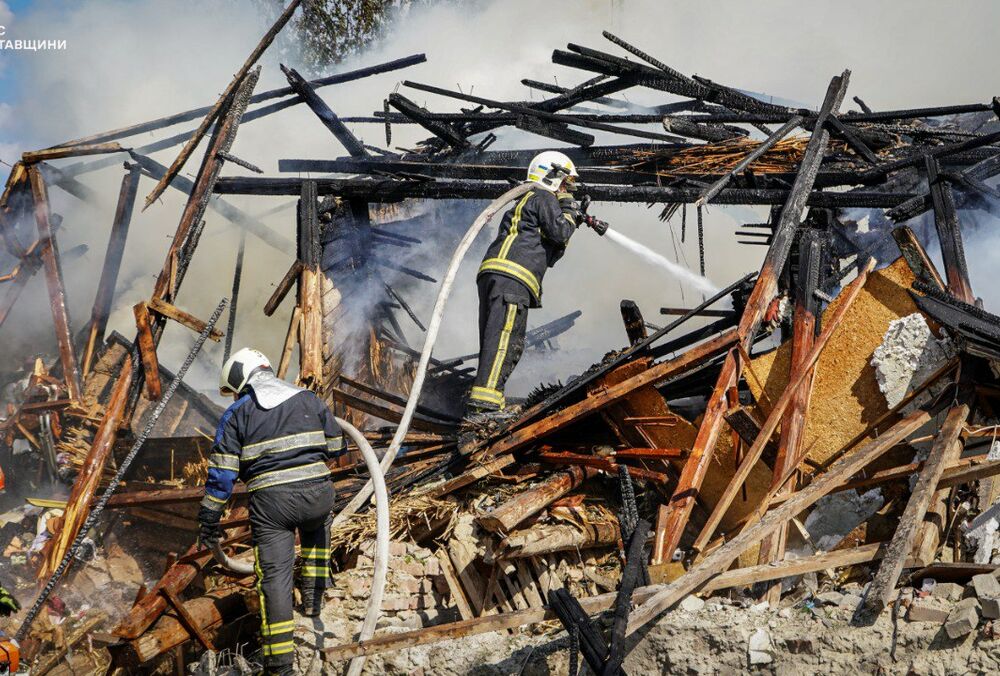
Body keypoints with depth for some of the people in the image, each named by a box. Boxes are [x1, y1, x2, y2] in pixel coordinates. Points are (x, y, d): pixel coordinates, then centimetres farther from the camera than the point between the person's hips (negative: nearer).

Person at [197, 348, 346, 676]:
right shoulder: (310, 400, 12)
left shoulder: (236, 414, 4)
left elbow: (222, 471, -1)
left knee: (275, 575, 1)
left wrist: (209, 518, 4)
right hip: (318, 493, 3)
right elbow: (336, 446, 16)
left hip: (270, 503, -3)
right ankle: (313, 596, 32)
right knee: (317, 527, 37)